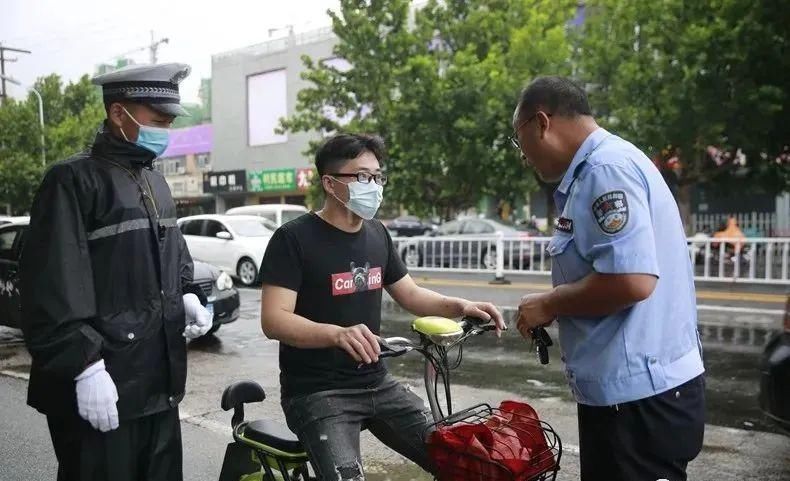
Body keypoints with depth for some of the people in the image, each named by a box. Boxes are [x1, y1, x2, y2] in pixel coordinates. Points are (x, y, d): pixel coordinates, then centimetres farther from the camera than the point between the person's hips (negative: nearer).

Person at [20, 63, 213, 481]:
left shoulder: (155, 184, 16)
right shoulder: (74, 180, -11)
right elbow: (53, 291, -18)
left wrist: (187, 296, 7)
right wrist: (85, 367, -22)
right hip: (100, 389, -8)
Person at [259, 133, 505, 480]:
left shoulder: (377, 235, 9)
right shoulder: (294, 238, -12)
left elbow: (410, 295, 17)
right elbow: (273, 320, -20)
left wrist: (460, 306, -2)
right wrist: (338, 334, -37)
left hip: (376, 383, 6)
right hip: (316, 390, -6)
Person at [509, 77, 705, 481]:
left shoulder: (606, 168, -18)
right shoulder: (600, 168, 13)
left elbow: (632, 280, -28)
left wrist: (550, 304, -13)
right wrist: (558, 304, 9)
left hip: (637, 395, -10)